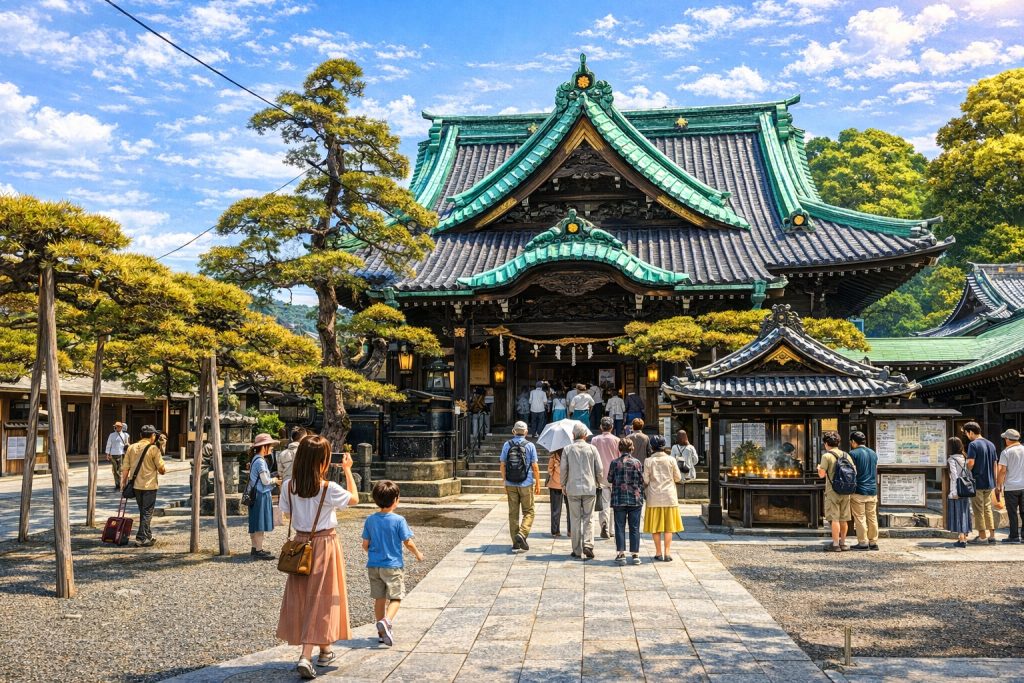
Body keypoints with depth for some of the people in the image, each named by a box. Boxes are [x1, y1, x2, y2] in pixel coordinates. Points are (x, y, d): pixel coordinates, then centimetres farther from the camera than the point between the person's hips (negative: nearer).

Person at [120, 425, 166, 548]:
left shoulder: (131, 448, 5)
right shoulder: (153, 449, -11)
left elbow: (125, 468, 4)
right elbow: (162, 469, -9)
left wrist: (123, 483, 10)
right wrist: (163, 470, 13)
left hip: (136, 485, 6)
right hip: (149, 486, -6)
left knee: (143, 512, 18)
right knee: (147, 513, 2)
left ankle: (147, 536, 27)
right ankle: (141, 539, 0)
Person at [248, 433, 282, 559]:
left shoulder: (255, 459, 12)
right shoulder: (260, 461, -17)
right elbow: (265, 481, -19)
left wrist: (273, 481, 11)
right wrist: (275, 480, -1)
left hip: (255, 495, 10)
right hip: (261, 495, -10)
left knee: (255, 523, 15)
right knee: (260, 524, -5)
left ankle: (255, 548, 23)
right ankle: (258, 551, -2)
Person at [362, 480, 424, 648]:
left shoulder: (370, 520, -2)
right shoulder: (399, 520, -14)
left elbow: (365, 544, 3)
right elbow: (407, 543, -10)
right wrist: (417, 553, 9)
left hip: (374, 565, 4)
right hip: (393, 566, -4)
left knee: (379, 598, 15)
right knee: (396, 598, 5)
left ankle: (382, 632, 22)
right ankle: (386, 621, -21)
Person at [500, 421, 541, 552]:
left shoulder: (507, 445, 2)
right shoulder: (530, 446, -5)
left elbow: (502, 465, 4)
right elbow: (535, 467, -5)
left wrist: (505, 482, 13)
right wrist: (538, 484, 3)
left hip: (510, 484, 3)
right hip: (526, 484, -2)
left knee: (513, 513, 8)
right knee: (528, 512, 9)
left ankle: (515, 543, 8)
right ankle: (522, 534, -13)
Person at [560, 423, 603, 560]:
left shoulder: (567, 449, 1)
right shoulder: (592, 448, 1)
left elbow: (563, 469, 0)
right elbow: (599, 470, 1)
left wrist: (563, 485, 14)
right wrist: (597, 482, 18)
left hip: (573, 488, 0)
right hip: (589, 488, 0)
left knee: (575, 519, 7)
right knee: (588, 518, 7)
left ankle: (577, 550, 10)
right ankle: (588, 544, -11)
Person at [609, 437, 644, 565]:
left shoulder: (615, 463, -4)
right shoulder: (637, 463, -2)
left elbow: (610, 480, 4)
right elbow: (642, 481, 2)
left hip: (619, 499, -1)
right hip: (635, 499, 1)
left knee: (620, 527, 5)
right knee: (634, 528, 7)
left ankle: (621, 554, 2)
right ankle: (635, 554, 8)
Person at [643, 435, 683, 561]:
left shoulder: (648, 461, -5)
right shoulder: (671, 459, -3)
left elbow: (645, 481, -4)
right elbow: (678, 478, 3)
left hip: (654, 497, 0)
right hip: (669, 496, 0)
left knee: (656, 526, 8)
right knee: (669, 526, 6)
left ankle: (658, 553, 10)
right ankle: (667, 552, 3)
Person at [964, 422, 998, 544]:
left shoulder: (973, 444, -13)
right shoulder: (991, 444, 12)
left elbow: (971, 463, -22)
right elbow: (994, 464, 15)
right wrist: (994, 480, 20)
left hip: (977, 482, -7)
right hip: (989, 483, 7)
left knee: (979, 510, 0)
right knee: (988, 509, 15)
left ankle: (982, 536, 3)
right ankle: (992, 534, 15)